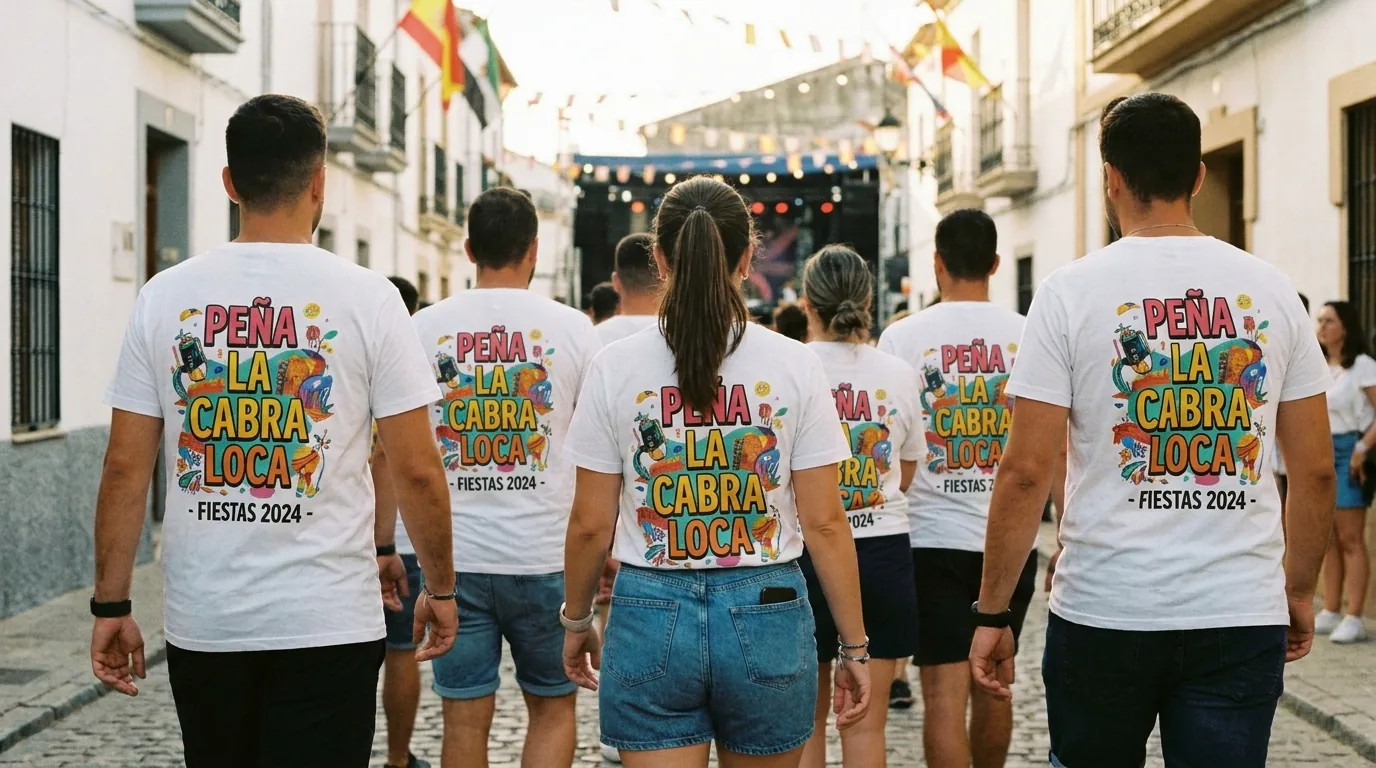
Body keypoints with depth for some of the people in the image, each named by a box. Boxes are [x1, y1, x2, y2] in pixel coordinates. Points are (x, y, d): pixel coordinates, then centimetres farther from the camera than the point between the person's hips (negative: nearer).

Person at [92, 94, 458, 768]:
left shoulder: (163, 296, 1)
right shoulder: (367, 297, -6)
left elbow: (125, 468, 0)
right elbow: (416, 470, -6)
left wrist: (111, 606, 8)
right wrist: (441, 588, 7)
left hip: (201, 621, 3)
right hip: (328, 623, -3)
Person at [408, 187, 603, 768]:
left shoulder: (424, 328, 1)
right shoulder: (572, 328, -2)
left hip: (453, 556, 1)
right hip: (546, 556, -1)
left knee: (465, 720, 7)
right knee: (553, 707, 15)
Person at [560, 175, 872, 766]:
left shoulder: (615, 368, -3)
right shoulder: (794, 366, -4)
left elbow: (590, 524, 0)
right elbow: (824, 522, -3)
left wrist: (576, 621, 16)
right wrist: (854, 646, 5)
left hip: (650, 616, -1)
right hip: (767, 613, 1)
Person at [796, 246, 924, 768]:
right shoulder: (898, 374, 1)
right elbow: (907, 473, 12)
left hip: (806, 550, -2)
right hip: (884, 549, 2)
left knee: (807, 720, 12)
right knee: (867, 725, 9)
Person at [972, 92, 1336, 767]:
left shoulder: (1072, 292, -5)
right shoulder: (1271, 290, 3)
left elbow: (1025, 472, -8)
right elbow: (1316, 470, 6)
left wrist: (992, 613, -1)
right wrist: (1300, 589, 20)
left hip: (1104, 611, -2)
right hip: (1244, 616, 2)